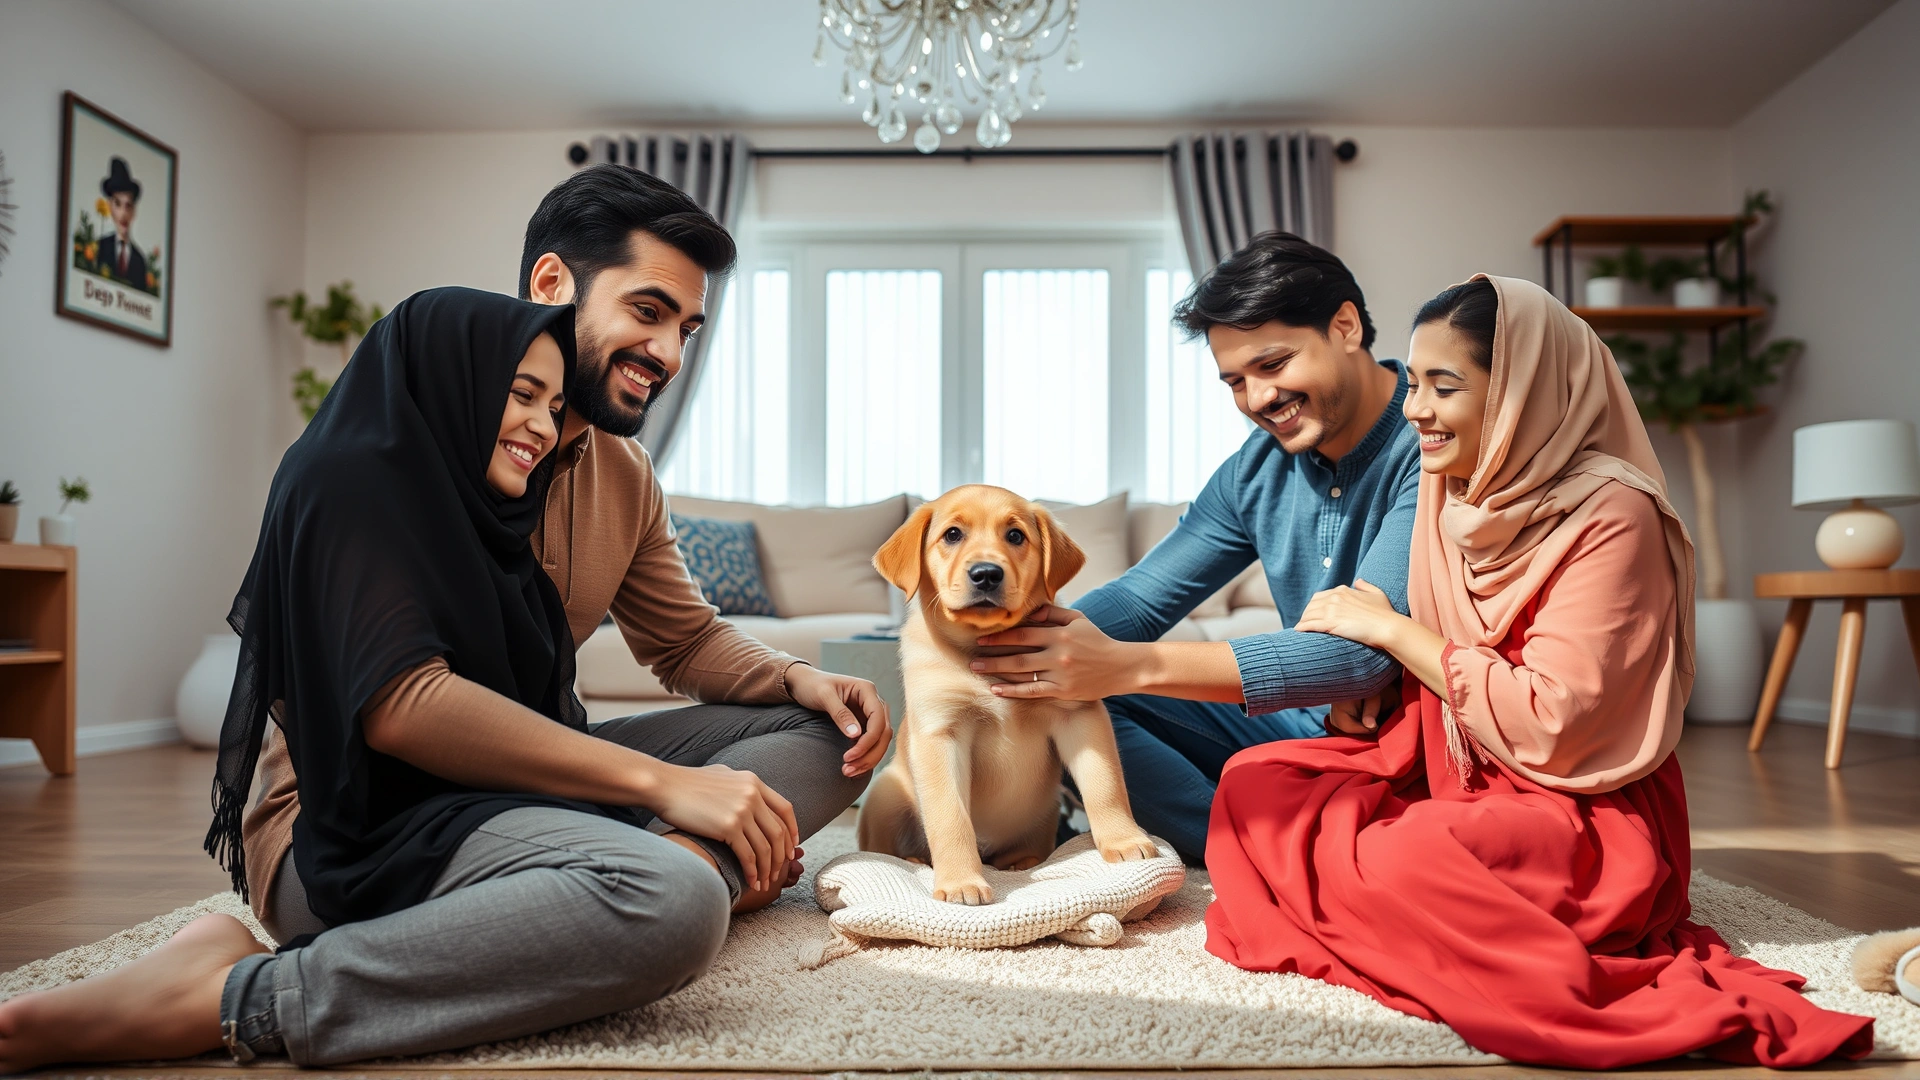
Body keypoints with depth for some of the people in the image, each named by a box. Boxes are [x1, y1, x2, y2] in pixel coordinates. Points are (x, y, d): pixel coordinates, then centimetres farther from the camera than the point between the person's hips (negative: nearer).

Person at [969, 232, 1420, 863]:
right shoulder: (1257, 469, 5)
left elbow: (1370, 649, -29)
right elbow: (1139, 598, 5)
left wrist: (1134, 665, -36)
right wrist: (1033, 641, -17)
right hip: (1296, 726, 7)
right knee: (1067, 703, -7)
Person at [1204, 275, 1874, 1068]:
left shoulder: (1612, 514, -16)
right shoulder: (1454, 496, 7)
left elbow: (1550, 721, -22)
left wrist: (1392, 629, -17)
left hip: (1584, 813, -7)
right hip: (1450, 775, 8)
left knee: (1398, 862, -35)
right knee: (1254, 780, -8)